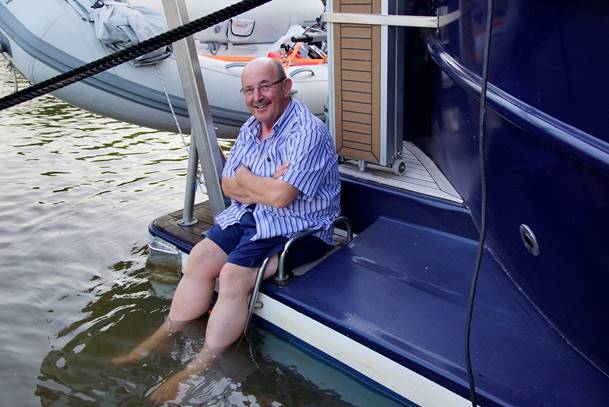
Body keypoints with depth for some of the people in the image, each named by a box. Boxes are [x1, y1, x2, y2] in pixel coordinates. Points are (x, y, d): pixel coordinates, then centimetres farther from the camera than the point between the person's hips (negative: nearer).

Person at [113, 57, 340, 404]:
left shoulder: (307, 133, -20)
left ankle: (200, 368, -10)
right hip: (250, 215, 8)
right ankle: (164, 339, 7)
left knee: (234, 275, -23)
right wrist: (265, 188, -13)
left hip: (297, 229, -8)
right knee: (200, 258, -7)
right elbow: (228, 186, 7)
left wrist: (245, 178, -9)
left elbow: (280, 196, -29)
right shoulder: (252, 127, 8)